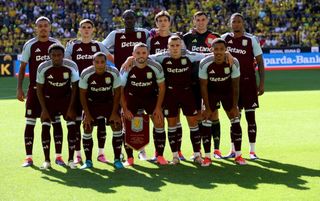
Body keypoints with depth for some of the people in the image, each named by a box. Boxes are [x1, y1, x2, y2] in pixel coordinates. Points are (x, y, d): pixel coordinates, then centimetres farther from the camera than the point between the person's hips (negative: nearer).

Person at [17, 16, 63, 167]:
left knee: (56, 122, 1)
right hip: (35, 89, -1)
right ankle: (28, 157, 5)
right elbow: (22, 67, 2)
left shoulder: (56, 44, 4)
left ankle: (58, 156, 8)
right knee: (30, 122, -2)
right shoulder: (30, 45, -1)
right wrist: (19, 88, -5)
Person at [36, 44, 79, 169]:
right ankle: (47, 160, -2)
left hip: (66, 98, 0)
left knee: (72, 126, -11)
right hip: (49, 99, 0)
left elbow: (74, 87, -8)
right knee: (45, 126, -12)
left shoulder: (71, 66, -19)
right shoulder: (43, 68, -19)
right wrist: (44, 109, -11)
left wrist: (71, 108, -10)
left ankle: (71, 159, 0)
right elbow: (39, 89, -8)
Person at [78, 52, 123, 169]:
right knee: (87, 129, -7)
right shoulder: (86, 74, -22)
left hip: (109, 102, 0)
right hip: (92, 103, 0)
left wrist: (114, 113, -12)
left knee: (117, 127, -9)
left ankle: (117, 159, 1)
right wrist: (87, 114, -13)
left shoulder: (114, 73, -21)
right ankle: (88, 161, 4)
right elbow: (82, 95, -10)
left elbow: (117, 93, -9)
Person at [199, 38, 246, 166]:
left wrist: (235, 106, -12)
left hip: (228, 92, 1)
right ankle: (207, 157, 1)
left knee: (235, 120, -5)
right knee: (206, 122, -8)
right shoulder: (205, 64, -26)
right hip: (211, 92, -1)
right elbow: (203, 86, -16)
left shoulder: (233, 63, -24)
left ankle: (238, 155, 4)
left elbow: (235, 86, -13)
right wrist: (207, 108, -15)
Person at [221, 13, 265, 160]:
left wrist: (262, 83, -8)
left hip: (248, 81, -3)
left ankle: (252, 151, 5)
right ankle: (233, 150, 15)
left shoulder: (251, 39, -4)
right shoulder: (224, 38, 3)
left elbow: (260, 62, -2)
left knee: (250, 116, -1)